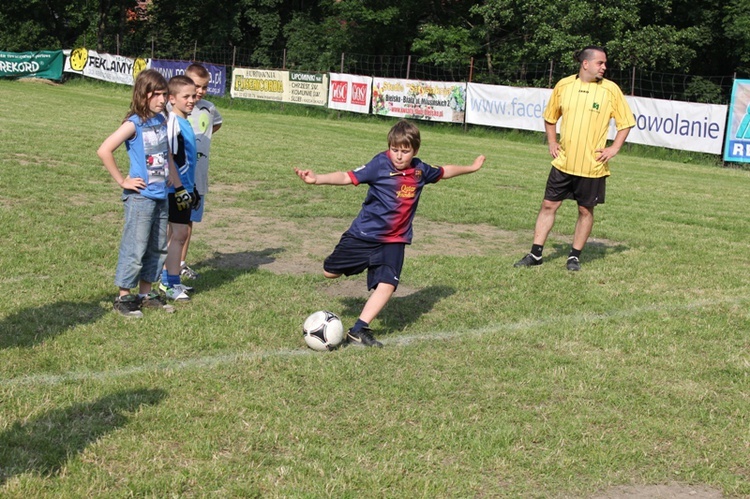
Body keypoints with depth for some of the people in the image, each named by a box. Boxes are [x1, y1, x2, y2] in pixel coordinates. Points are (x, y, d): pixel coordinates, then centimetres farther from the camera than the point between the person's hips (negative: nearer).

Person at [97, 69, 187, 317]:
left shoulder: (162, 121, 8)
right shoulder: (134, 124, -13)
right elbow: (104, 150, -21)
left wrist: (179, 187, 19)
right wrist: (122, 181, -16)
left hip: (160, 196, 7)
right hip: (140, 197, -7)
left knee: (158, 248, 14)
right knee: (135, 248, -2)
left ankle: (146, 293, 26)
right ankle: (124, 297, 9)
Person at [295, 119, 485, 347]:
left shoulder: (420, 170, -2)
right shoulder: (380, 164, -16)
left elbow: (444, 171, 18)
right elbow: (347, 177, -22)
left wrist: (471, 167, 29)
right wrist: (317, 179, -35)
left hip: (394, 239, 2)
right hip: (364, 233, -2)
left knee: (387, 284, -16)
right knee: (330, 272, 10)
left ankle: (359, 330, -10)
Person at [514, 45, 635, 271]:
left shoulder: (611, 90, -4)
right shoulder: (563, 85, 2)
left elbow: (626, 121, 3)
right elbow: (550, 117, 17)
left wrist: (614, 148, -6)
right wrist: (552, 142, 7)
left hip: (592, 166, -2)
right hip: (563, 162, 2)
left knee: (585, 210, 6)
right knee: (548, 205, 3)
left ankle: (575, 256, 19)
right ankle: (535, 253, 11)